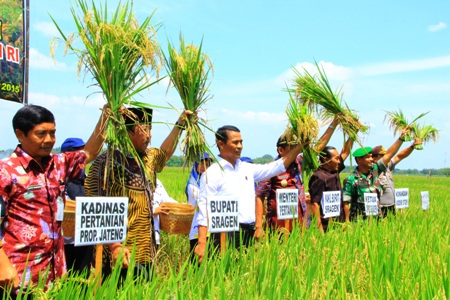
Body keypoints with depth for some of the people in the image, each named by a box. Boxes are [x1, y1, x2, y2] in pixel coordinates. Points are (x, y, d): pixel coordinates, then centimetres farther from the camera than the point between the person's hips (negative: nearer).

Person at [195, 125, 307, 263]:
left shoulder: (247, 168, 13)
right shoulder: (212, 173, -6)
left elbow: (278, 166, 17)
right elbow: (204, 210, -11)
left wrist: (300, 146, 9)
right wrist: (202, 243, -18)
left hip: (248, 233, 6)